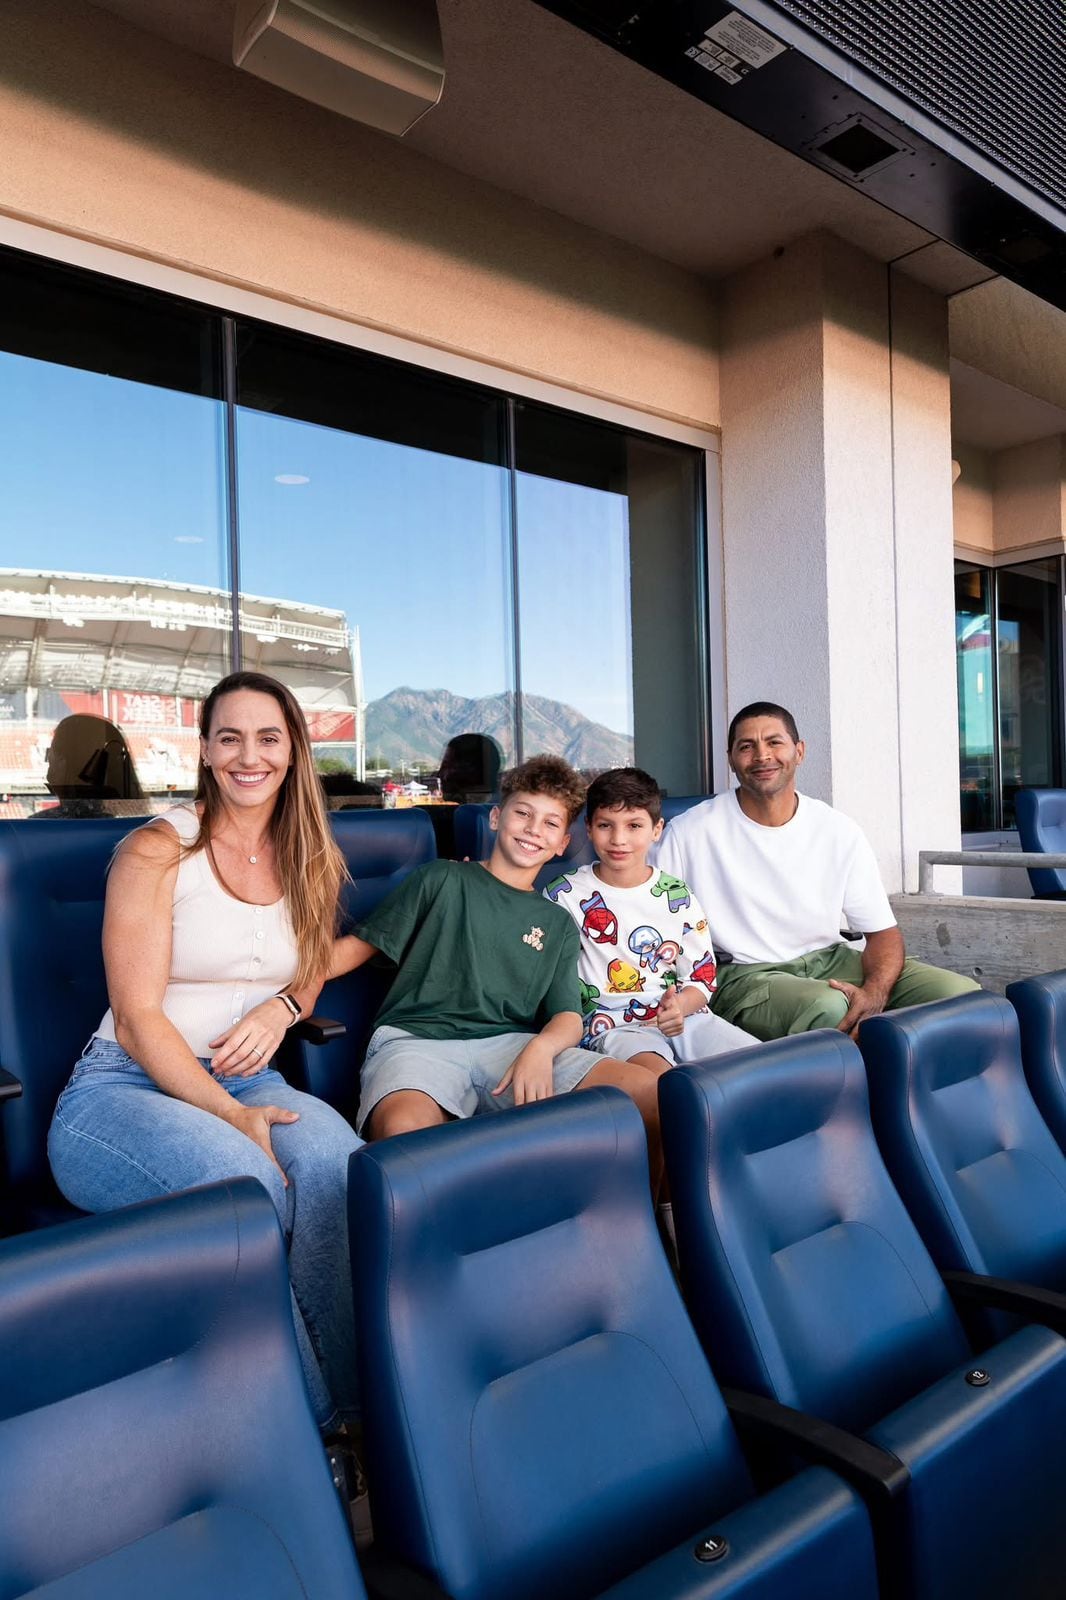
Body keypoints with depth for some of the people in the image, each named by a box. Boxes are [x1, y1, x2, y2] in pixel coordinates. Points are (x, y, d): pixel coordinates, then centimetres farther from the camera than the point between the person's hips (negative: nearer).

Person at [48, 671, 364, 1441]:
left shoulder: (310, 859, 10)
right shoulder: (157, 852, -6)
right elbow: (138, 1017, -10)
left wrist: (281, 1006, -3)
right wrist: (230, 1115, -21)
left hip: (247, 1084, 4)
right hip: (123, 1089, -4)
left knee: (335, 1155, -31)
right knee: (244, 1177, -36)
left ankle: (353, 1399, -18)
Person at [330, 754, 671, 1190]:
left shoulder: (557, 924, 25)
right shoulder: (443, 880, 17)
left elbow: (568, 1018, 13)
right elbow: (359, 945, 10)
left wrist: (541, 1048, -13)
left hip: (512, 1044, 3)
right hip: (416, 1039, -3)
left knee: (655, 1095, -19)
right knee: (405, 1130, -41)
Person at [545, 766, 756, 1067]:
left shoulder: (678, 896, 10)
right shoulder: (564, 894, 3)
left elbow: (702, 977, 13)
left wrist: (681, 1005, -9)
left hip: (682, 1018, 4)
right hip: (612, 1027, -4)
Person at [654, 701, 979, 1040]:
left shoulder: (839, 831, 2)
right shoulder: (688, 833, -7)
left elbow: (883, 931, 4)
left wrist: (874, 994, -18)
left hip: (828, 961, 5)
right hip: (742, 974, -4)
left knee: (960, 992, -15)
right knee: (827, 1007, -37)